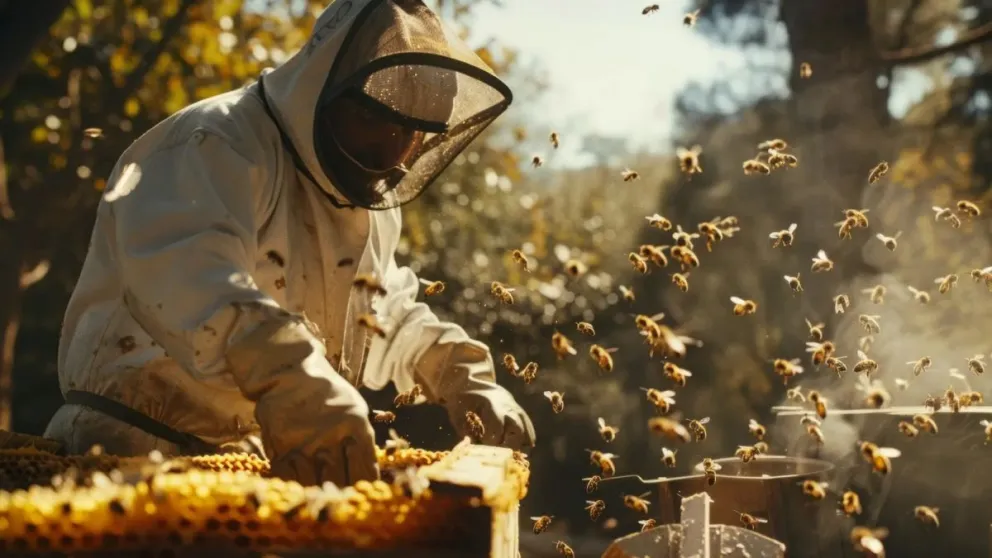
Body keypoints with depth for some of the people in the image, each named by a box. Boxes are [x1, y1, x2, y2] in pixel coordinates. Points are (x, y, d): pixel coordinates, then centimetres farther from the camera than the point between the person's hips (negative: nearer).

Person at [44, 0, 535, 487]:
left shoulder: (368, 208, 13)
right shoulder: (219, 147, -16)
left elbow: (391, 317, 29)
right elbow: (184, 274, -35)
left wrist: (462, 377, 10)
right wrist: (290, 376, -51)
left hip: (257, 466, 8)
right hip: (138, 452, -8)